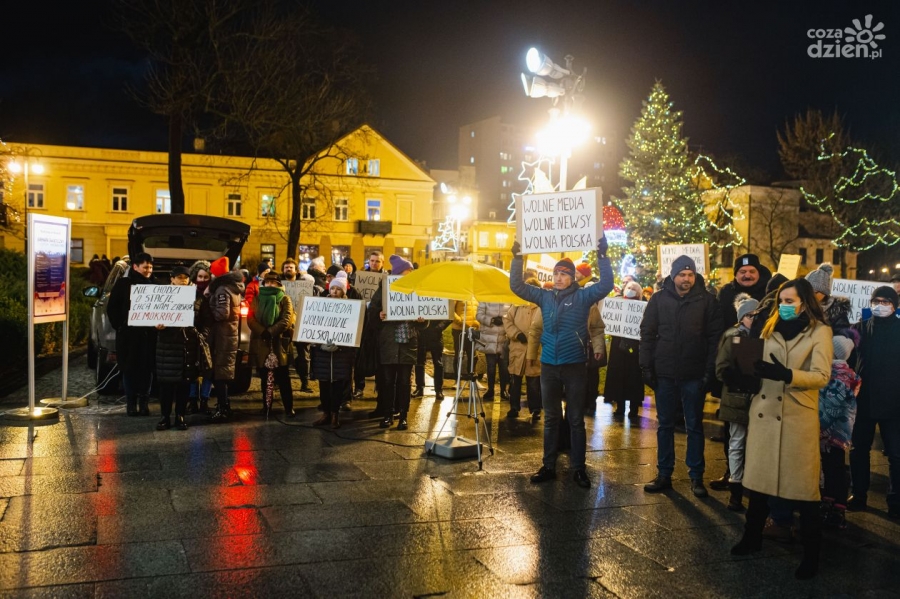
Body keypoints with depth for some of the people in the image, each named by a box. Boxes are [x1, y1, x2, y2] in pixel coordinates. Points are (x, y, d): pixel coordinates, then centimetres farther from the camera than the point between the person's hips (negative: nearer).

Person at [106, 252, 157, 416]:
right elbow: (112, 308, 2)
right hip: (128, 335, -2)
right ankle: (131, 403, 10)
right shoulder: (123, 284, 2)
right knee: (129, 370, 3)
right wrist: (119, 326, -6)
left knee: (147, 369, 2)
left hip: (149, 335, 2)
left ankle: (144, 403, 11)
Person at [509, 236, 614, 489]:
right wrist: (517, 258, -1)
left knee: (576, 419, 6)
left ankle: (579, 468, 15)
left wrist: (602, 256, -19)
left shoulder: (583, 296, -2)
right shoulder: (545, 297, 7)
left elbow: (606, 285, -13)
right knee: (550, 418, 12)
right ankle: (549, 466, 21)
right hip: (549, 365, 3)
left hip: (574, 365, -3)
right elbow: (517, 286, 8)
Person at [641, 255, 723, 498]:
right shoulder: (659, 299, 1)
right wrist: (646, 367, -1)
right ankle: (664, 474, 21)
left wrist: (710, 370, -9)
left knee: (694, 426, 8)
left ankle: (696, 476, 18)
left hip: (694, 375, -2)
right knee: (665, 424, 11)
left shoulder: (707, 300, -3)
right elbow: (647, 334, 4)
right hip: (665, 374, 2)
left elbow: (714, 337, -3)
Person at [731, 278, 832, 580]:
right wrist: (755, 370, -2)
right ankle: (752, 537, 27)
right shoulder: (771, 327, 12)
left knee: (803, 486, 0)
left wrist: (786, 374, -27)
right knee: (757, 476, 11)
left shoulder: (820, 331, -4)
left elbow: (821, 376, -14)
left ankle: (811, 553, 13)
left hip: (799, 416, -5)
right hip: (764, 411, 5)